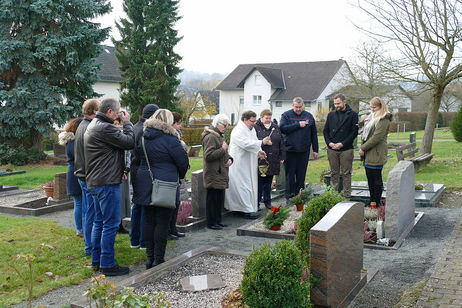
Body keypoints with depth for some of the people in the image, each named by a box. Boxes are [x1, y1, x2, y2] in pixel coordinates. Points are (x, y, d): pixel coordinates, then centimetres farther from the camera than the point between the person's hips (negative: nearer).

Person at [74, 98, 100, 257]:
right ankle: (91, 247, 4)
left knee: (87, 212, 17)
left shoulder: (82, 126, 15)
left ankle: (88, 243, 27)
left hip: (82, 174, 10)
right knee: (91, 213, -3)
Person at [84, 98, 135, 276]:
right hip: (107, 183, -11)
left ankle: (96, 260, 24)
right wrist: (127, 123, -2)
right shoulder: (105, 128, -17)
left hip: (95, 182, 11)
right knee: (111, 223, -6)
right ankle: (107, 264, -1)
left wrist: (119, 170, 13)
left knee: (99, 221, 16)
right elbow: (129, 143, -15)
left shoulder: (93, 126, 17)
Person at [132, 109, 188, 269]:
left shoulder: (143, 137, 7)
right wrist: (179, 176, 11)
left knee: (149, 222, 13)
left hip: (145, 185, 6)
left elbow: (138, 157, 15)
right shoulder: (169, 139, -12)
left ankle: (150, 257, 19)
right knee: (162, 223, 0)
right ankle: (158, 260, 5)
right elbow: (183, 161, -7)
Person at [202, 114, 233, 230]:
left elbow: (224, 153, 27)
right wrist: (223, 150, -18)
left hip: (221, 174, 10)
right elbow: (208, 155, -24)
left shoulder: (220, 136, 18)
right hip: (213, 174, -10)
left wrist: (229, 159, 7)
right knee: (213, 198, -3)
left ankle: (217, 220, 23)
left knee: (220, 198, 14)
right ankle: (211, 223, 5)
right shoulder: (210, 137, -15)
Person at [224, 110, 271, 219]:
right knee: (243, 186, -7)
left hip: (249, 164, 9)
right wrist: (262, 142, -27)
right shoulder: (238, 131, -16)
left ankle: (250, 208, 19)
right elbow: (246, 144, -28)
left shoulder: (251, 129, 14)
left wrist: (258, 151, 2)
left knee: (249, 185, 11)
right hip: (240, 164, -9)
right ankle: (247, 210, -5)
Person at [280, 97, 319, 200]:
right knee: (290, 174, 3)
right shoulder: (286, 115, 1)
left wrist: (315, 150, 9)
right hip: (290, 150, -2)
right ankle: (289, 195, 10)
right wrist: (298, 125, -16)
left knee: (301, 174, 8)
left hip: (304, 150, 2)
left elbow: (314, 134, 12)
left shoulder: (309, 116, 9)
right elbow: (283, 129, -15)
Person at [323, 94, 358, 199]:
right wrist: (329, 142, -4)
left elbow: (355, 132, -6)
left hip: (346, 149, -4)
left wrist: (342, 143, -13)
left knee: (346, 173, 1)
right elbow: (325, 130, 13)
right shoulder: (331, 114, 11)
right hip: (332, 150, 4)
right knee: (334, 173, 10)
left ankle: (347, 195, 7)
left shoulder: (352, 114, -1)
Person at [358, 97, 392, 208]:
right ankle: (372, 201, 20)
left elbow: (377, 137, -18)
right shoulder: (371, 117, 19)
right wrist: (361, 122, 7)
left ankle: (376, 203, 5)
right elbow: (363, 132, 25)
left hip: (376, 154, -9)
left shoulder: (383, 119, -10)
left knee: (376, 178, -3)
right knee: (370, 178, 12)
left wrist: (363, 148, -16)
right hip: (368, 153, 9)